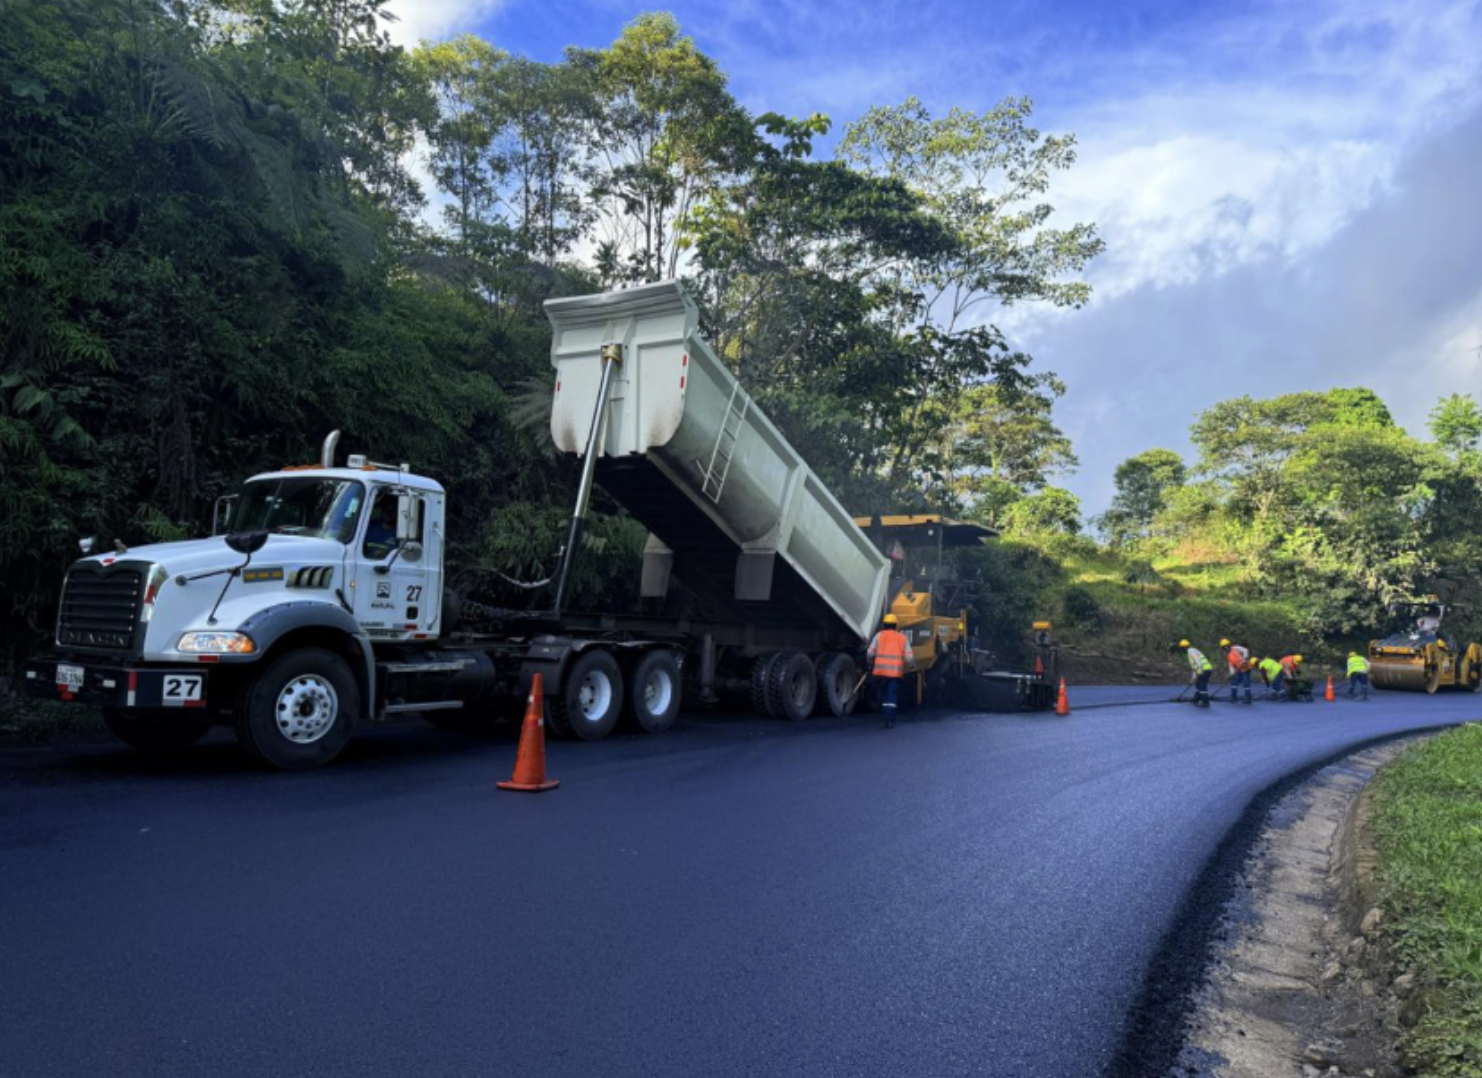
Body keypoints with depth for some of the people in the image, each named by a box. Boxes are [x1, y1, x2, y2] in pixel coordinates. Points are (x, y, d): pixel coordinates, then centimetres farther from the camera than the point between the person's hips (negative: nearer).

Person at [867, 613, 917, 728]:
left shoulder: (879, 635, 5)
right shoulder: (902, 638, 9)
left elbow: (870, 653, -2)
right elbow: (909, 657, 4)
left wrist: (870, 663, 15)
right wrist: (912, 667, 21)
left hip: (881, 670, 0)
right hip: (896, 671, 0)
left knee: (884, 694, 14)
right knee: (892, 695, 0)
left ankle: (887, 717, 16)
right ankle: (890, 719, -9)